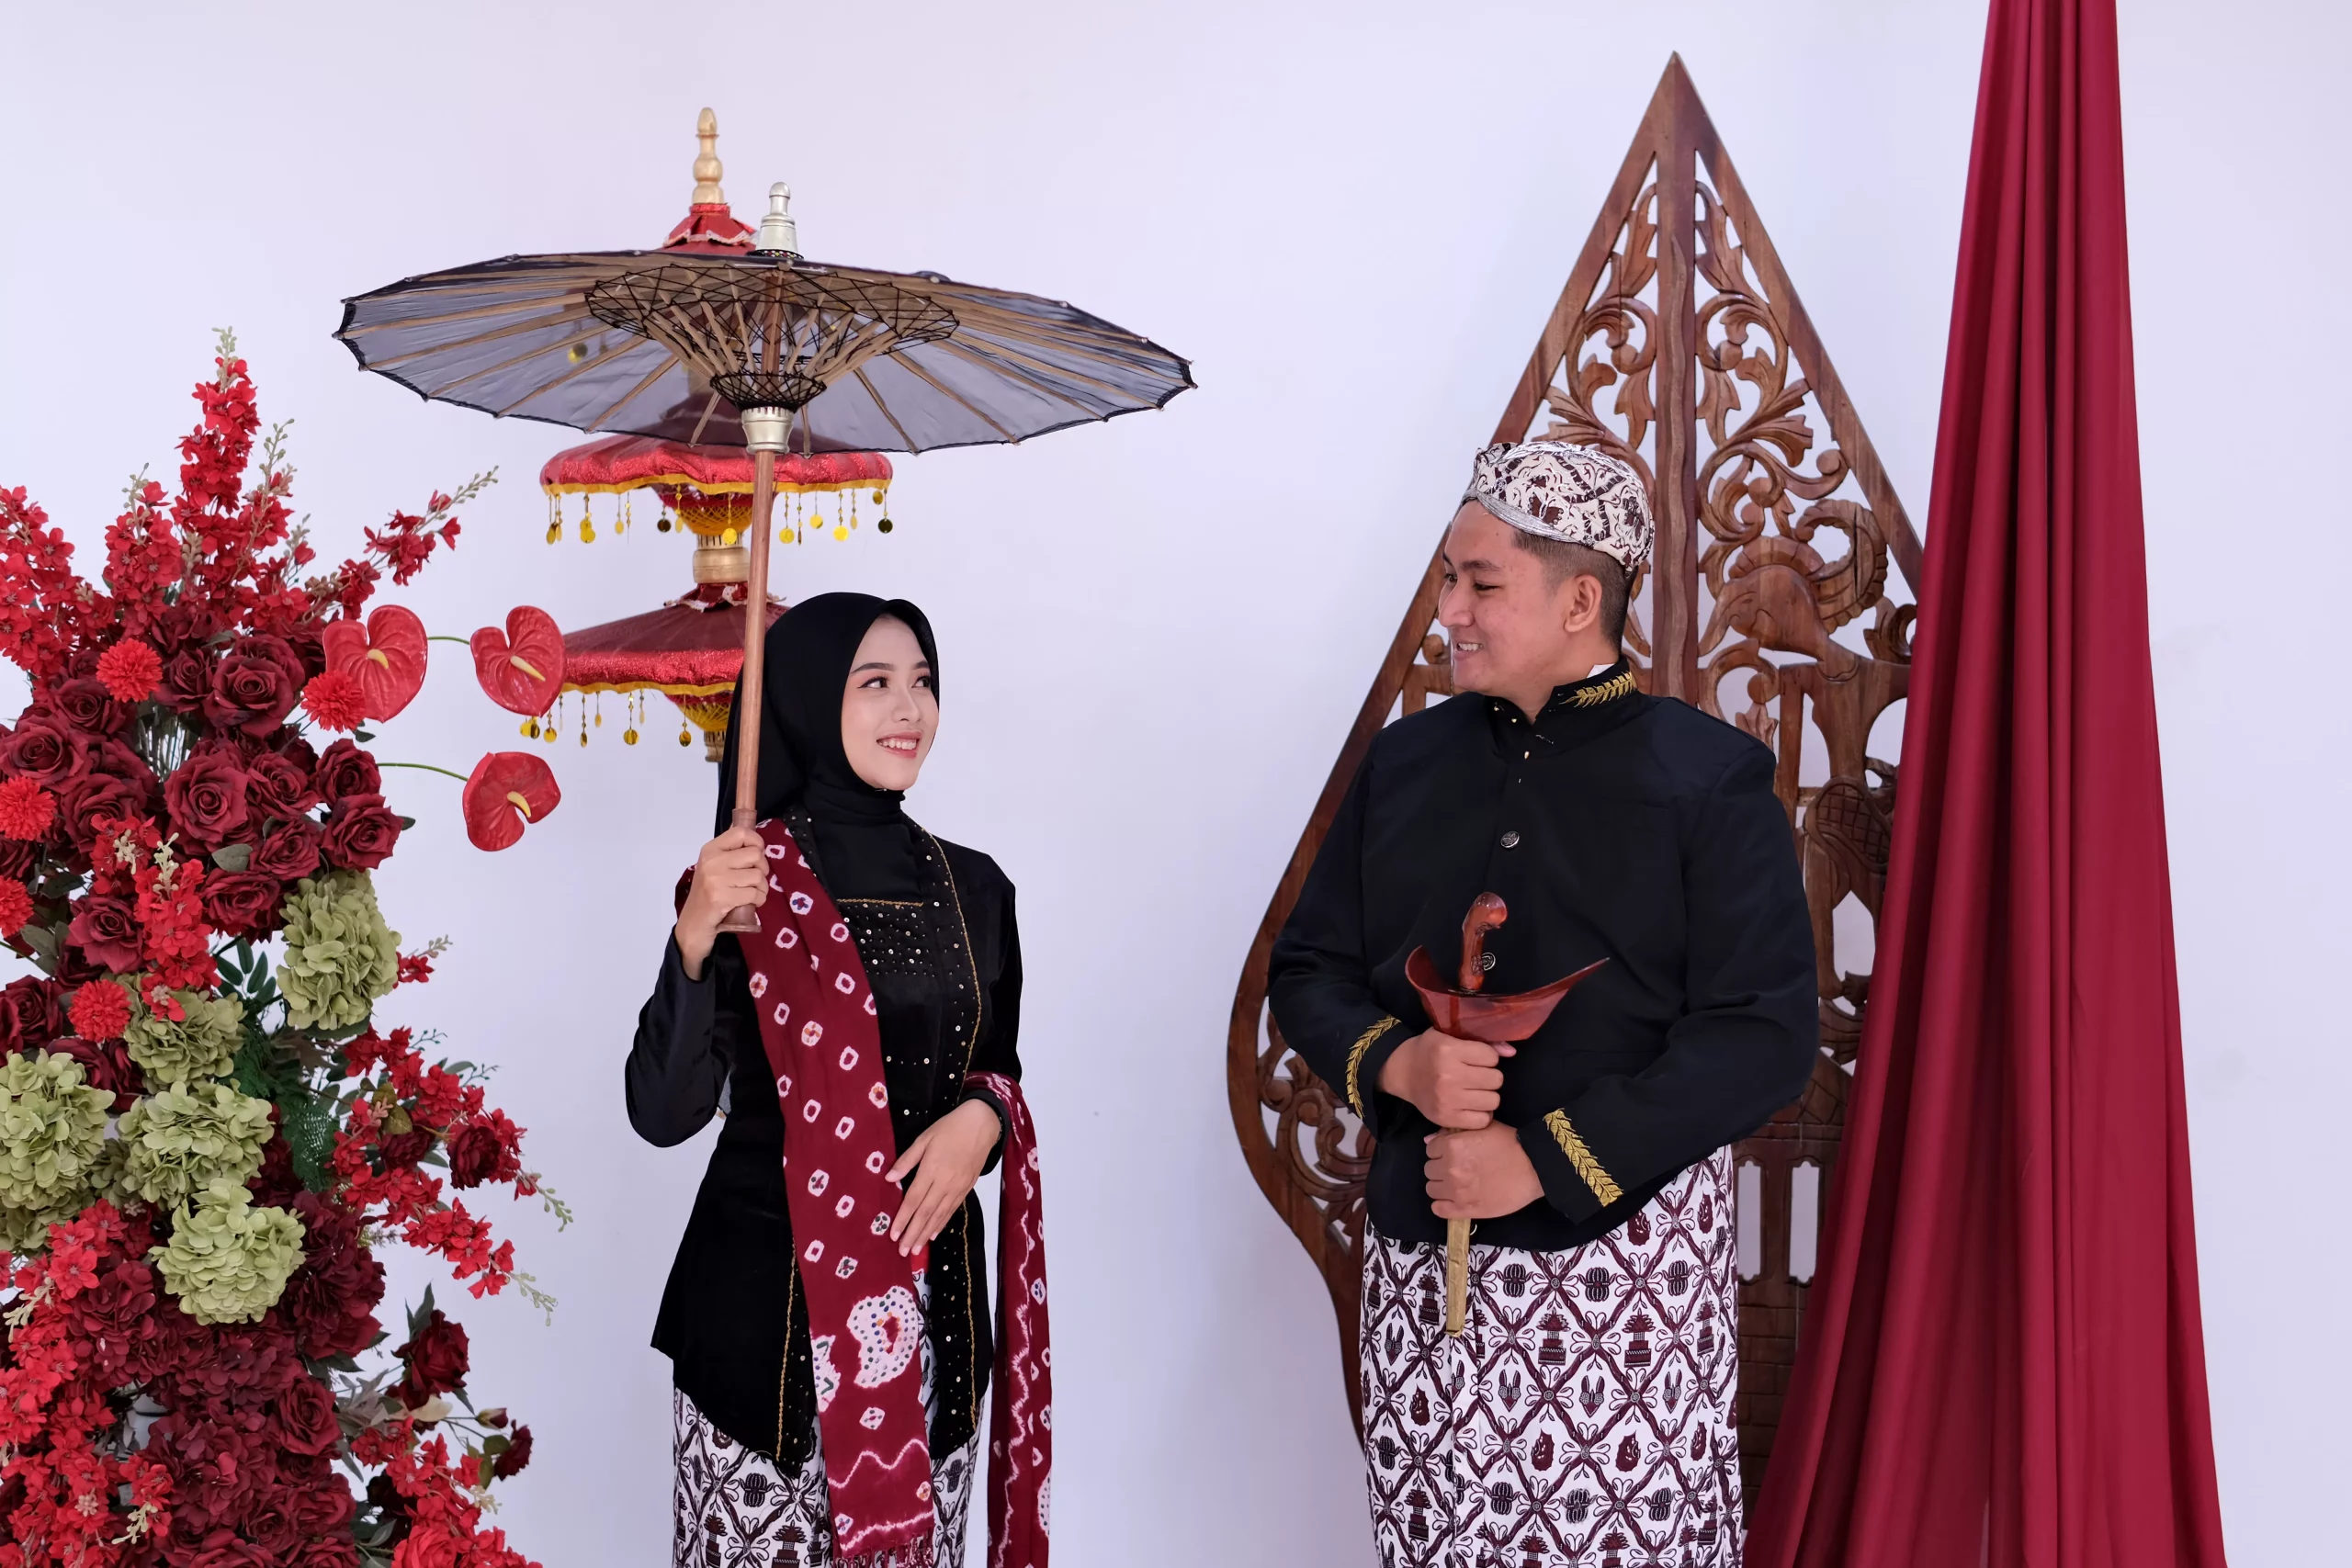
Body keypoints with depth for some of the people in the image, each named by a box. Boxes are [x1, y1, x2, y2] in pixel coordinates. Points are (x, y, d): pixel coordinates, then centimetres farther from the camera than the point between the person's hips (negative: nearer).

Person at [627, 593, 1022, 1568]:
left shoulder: (973, 888, 6)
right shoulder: (747, 877, -7)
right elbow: (664, 1112, -13)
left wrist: (983, 1115, -5)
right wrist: (697, 937, -27)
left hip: (931, 1289, 4)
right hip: (768, 1290, -4)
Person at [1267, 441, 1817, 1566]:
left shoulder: (1707, 777, -4)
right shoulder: (1405, 763, 10)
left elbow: (1764, 1037, -10)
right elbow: (1307, 972, 13)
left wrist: (1544, 1162, -16)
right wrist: (1395, 1062, -9)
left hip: (1624, 1253, -4)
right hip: (1420, 1260, 4)